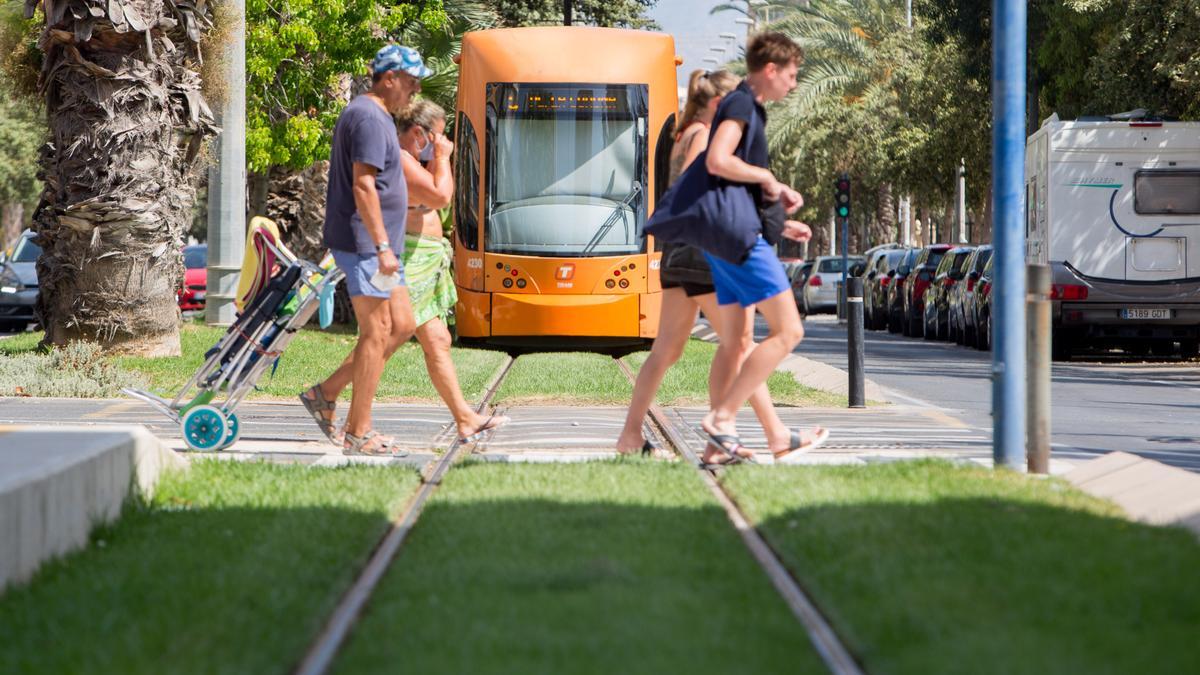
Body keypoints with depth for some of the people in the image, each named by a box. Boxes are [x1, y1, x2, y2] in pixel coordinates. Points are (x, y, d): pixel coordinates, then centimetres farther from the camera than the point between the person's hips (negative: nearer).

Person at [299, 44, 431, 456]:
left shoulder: (376, 116, 19)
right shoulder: (369, 118, -15)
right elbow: (363, 185, -22)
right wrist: (382, 246, -24)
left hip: (376, 246, 10)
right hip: (365, 243, -10)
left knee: (401, 326, 10)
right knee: (377, 333, -6)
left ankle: (326, 393, 14)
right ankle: (358, 434, -2)